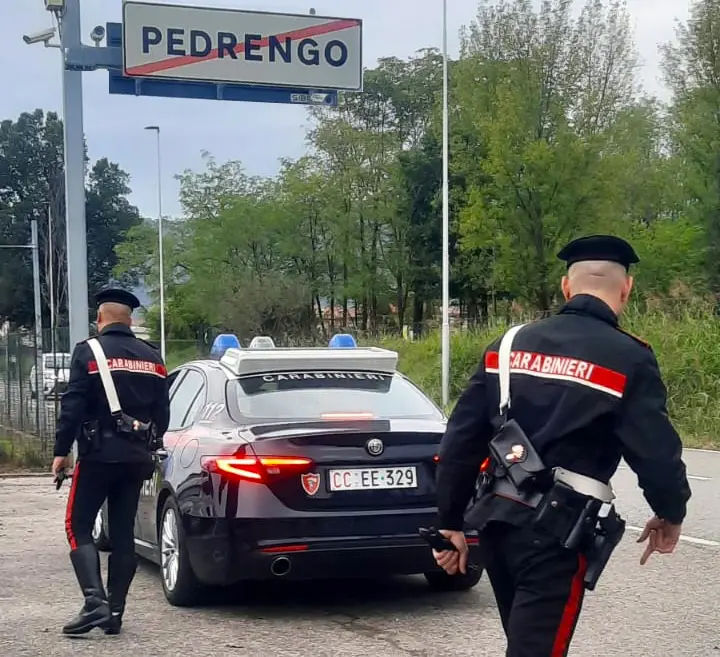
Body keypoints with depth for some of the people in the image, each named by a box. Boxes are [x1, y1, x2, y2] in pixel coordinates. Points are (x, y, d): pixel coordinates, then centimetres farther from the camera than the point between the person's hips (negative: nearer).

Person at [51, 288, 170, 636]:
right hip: (136, 456, 5)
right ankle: (115, 612, 10)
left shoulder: (89, 352, -6)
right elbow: (162, 411, 12)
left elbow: (73, 406, -12)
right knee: (123, 533, 10)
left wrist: (61, 451, -7)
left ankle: (95, 601, -15)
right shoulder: (151, 357, 11)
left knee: (78, 527, 2)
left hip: (99, 453, -5)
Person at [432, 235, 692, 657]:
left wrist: (451, 522, 14)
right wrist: (671, 514, 10)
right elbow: (656, 451, -10)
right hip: (556, 532, -6)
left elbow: (462, 439, 7)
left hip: (496, 520, 6)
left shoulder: (509, 345, 8)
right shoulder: (627, 359, -9)